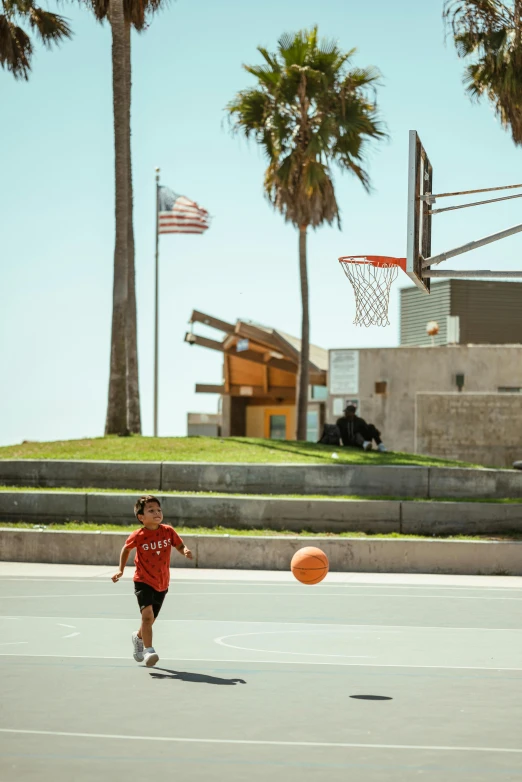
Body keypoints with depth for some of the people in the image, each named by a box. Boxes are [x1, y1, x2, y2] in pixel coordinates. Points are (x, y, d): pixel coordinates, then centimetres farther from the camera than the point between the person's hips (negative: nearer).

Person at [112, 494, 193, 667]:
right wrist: (121, 570, 4)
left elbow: (180, 546, 4)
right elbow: (126, 549, 5)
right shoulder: (138, 536, -13)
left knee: (150, 619, 16)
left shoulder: (168, 531, -8)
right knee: (147, 613, -24)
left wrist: (186, 551, -20)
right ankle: (148, 650, -21)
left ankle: (139, 637, 48)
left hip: (162, 584, 4)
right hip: (143, 581, -4)